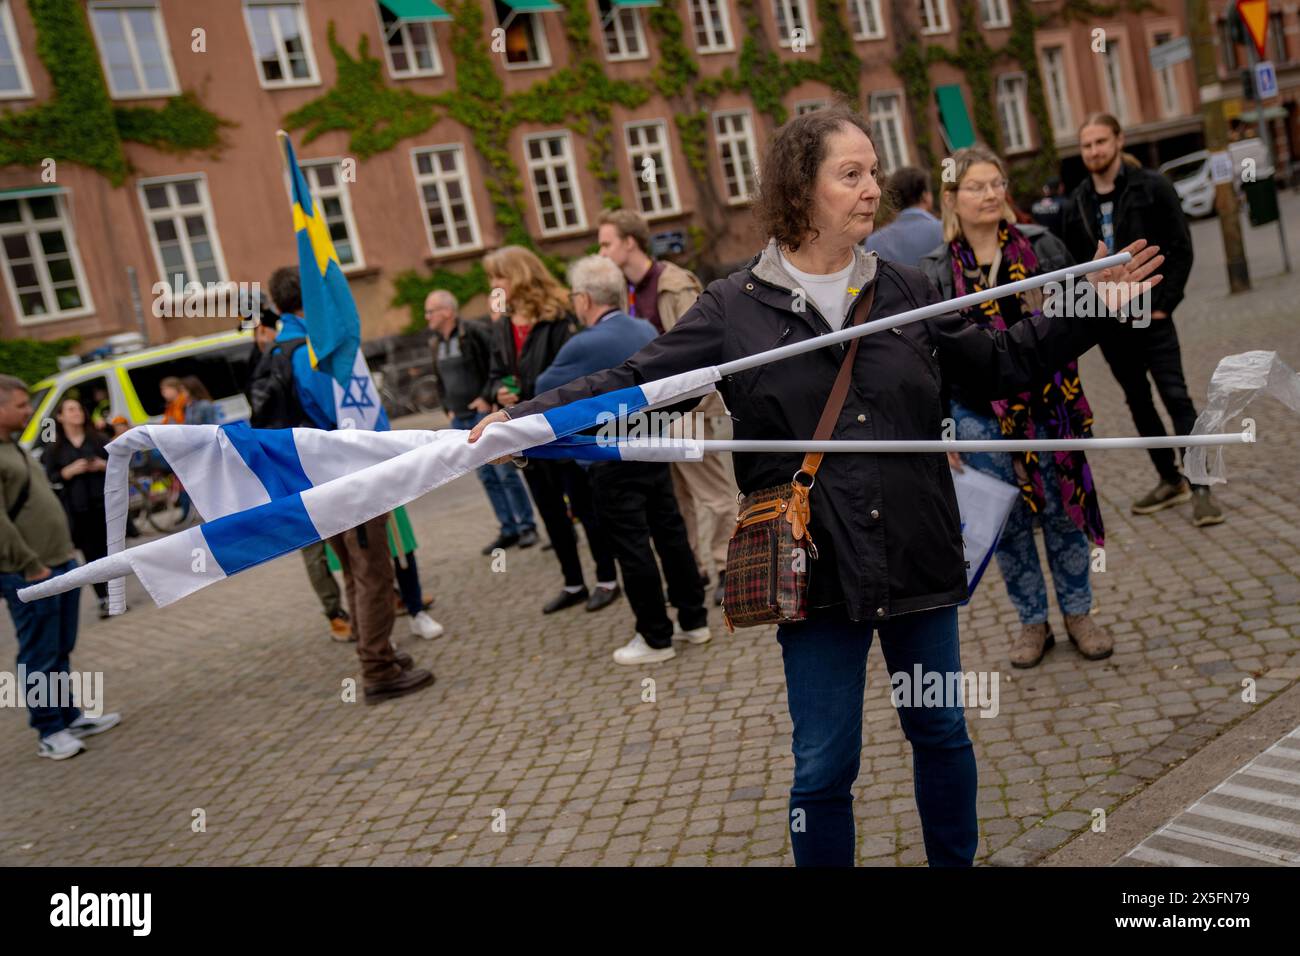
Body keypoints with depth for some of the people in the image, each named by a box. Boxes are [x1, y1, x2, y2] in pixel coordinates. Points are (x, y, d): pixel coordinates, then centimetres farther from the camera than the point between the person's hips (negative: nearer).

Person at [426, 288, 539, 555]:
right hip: (461, 420, 7)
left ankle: (527, 526, 7)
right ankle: (508, 530, 15)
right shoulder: (436, 343, 12)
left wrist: (487, 398, -17)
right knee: (487, 477, 8)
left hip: (485, 413, -7)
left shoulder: (476, 333, -11)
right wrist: (448, 408, 15)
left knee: (505, 471, -5)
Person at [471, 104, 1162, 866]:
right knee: (825, 768, 7)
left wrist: (1090, 309, 6)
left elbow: (1002, 362, 14)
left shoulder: (908, 292, 5)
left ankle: (957, 861, 43)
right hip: (819, 572, -3)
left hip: (920, 560, 4)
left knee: (942, 733, 20)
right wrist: (524, 418, -17)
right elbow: (634, 383, -6)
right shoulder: (734, 309, -4)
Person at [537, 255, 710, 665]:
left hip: (613, 463, -7)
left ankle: (656, 639, 11)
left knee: (633, 548, 2)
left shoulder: (585, 346, -19)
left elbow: (544, 388, -7)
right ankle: (694, 620, 25)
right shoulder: (647, 330, 4)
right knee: (670, 533, 15)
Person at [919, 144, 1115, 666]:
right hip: (979, 417, -1)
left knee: (1062, 511, 10)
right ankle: (1033, 622, 25)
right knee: (1010, 521, 9)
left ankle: (1078, 613, 28)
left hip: (1047, 406, 1)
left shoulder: (1040, 245, -1)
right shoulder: (937, 270, -3)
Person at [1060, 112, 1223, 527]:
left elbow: (1180, 249, -6)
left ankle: (1200, 488, -5)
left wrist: (1164, 304, -12)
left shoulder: (1152, 188, -4)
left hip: (1150, 313, -5)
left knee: (1175, 397, -8)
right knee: (1138, 402, 12)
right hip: (1107, 321, 5)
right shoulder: (1076, 204, 7)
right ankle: (1170, 480, 24)